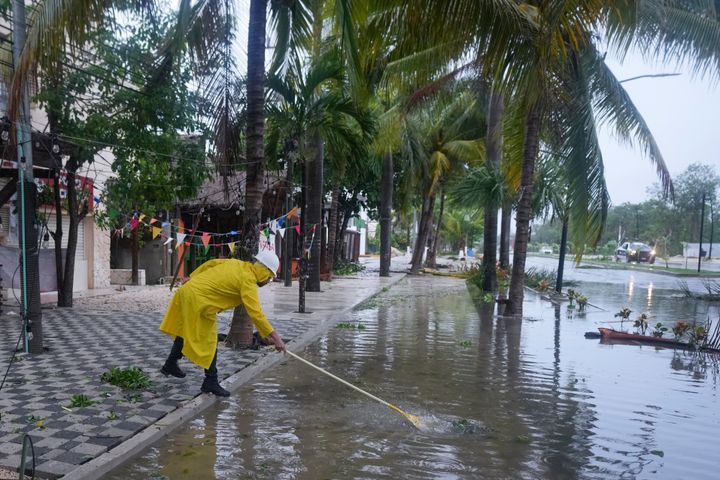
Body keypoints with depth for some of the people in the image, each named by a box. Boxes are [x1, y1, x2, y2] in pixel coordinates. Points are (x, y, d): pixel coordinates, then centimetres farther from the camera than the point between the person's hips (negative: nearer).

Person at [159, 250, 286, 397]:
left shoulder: (237, 263, 6)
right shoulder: (248, 280, -17)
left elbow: (210, 263, 14)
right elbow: (255, 312, -24)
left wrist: (192, 278, 25)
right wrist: (274, 336, -25)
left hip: (187, 290, 10)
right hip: (199, 302, -10)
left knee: (185, 332, 27)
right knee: (209, 344, 1)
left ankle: (170, 365, 45)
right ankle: (211, 382, 10)